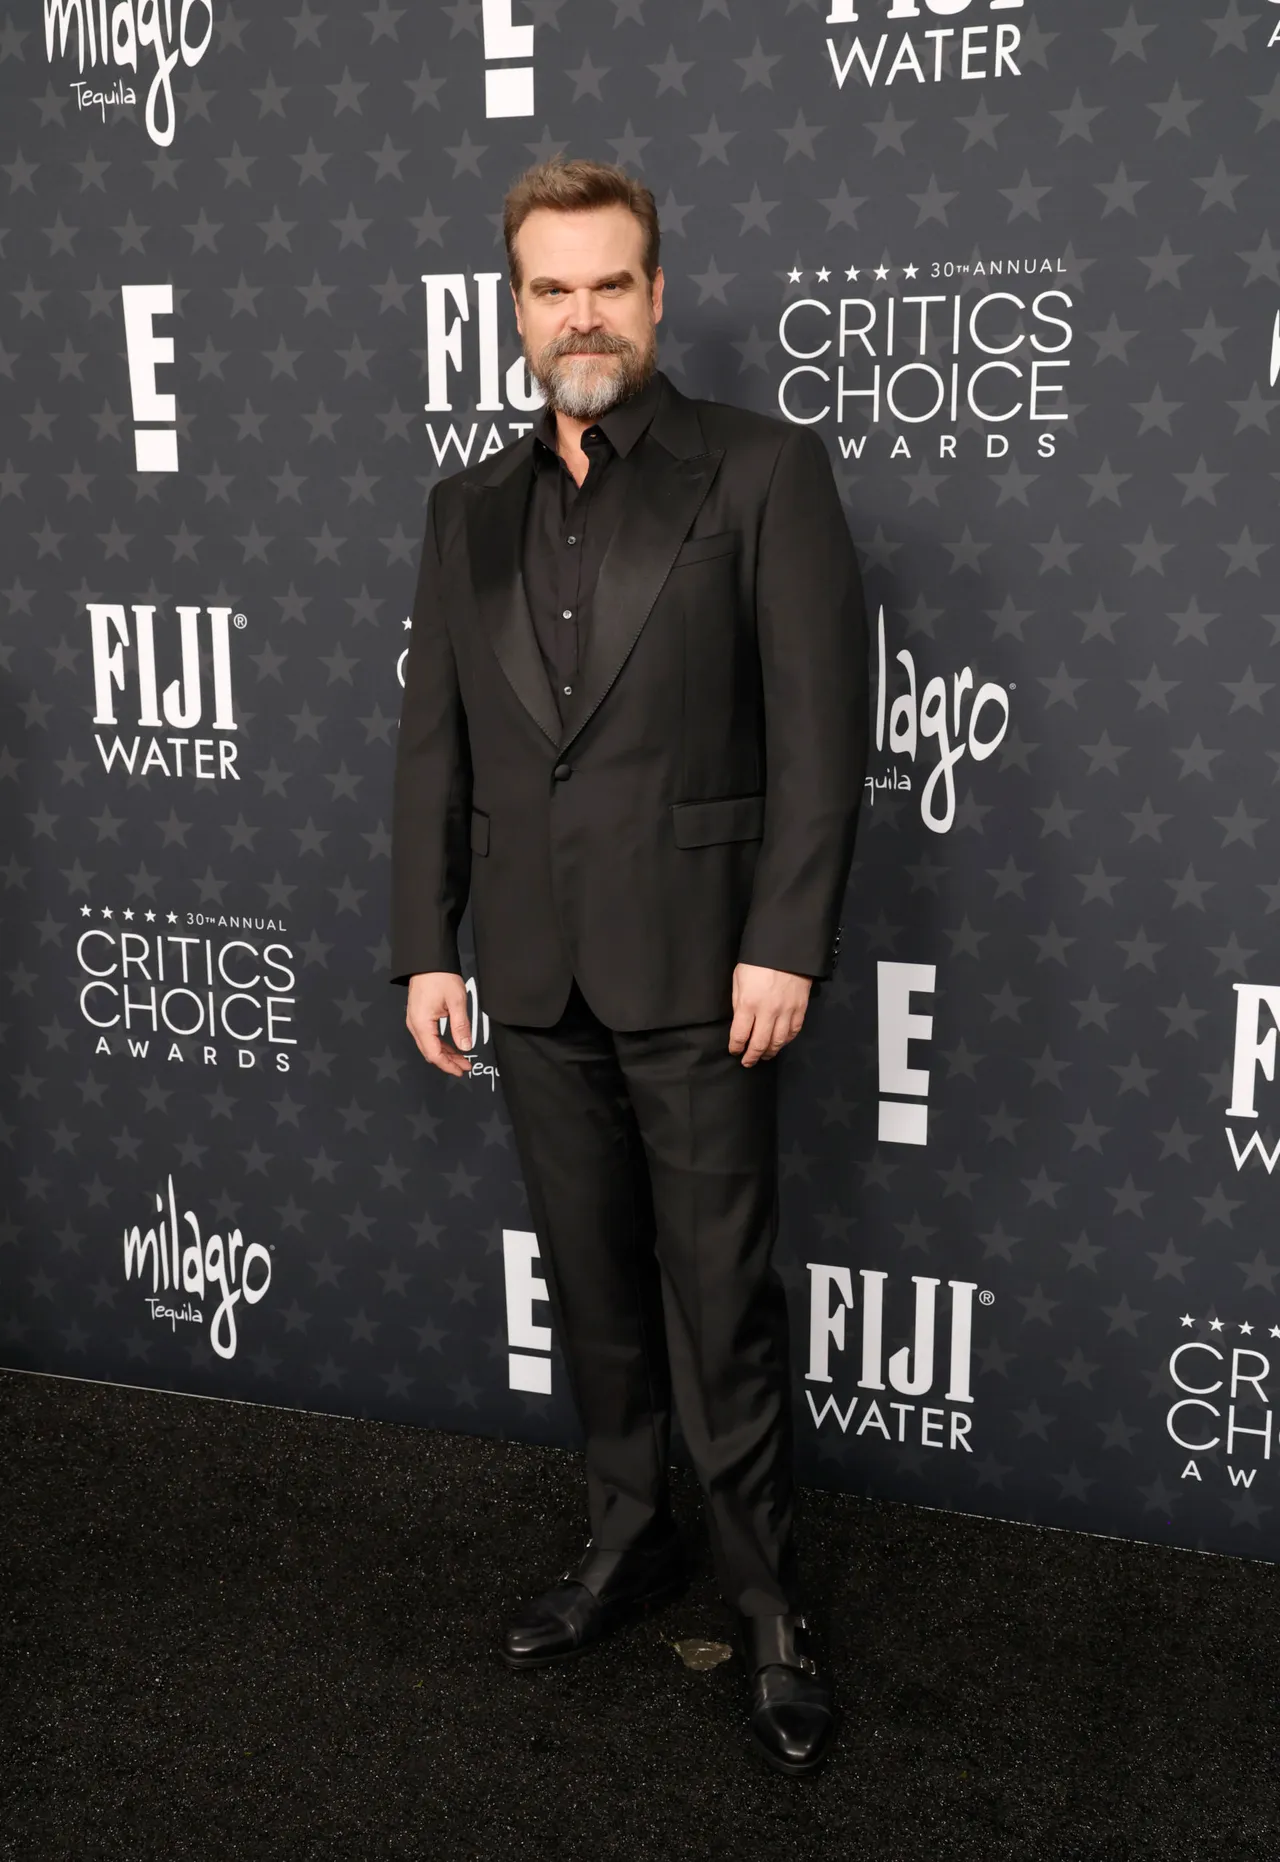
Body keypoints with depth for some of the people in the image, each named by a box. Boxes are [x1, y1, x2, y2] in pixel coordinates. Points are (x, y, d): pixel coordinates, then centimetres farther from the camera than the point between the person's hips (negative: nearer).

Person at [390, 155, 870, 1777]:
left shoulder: (762, 473, -3)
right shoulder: (470, 507, 11)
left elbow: (819, 728, -8)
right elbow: (433, 744, 10)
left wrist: (784, 946, -14)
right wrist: (424, 946, 5)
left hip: (692, 961, -4)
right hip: (533, 971, 5)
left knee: (720, 1295, 3)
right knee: (590, 1279, 15)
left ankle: (767, 1603, 20)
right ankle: (625, 1538, 33)